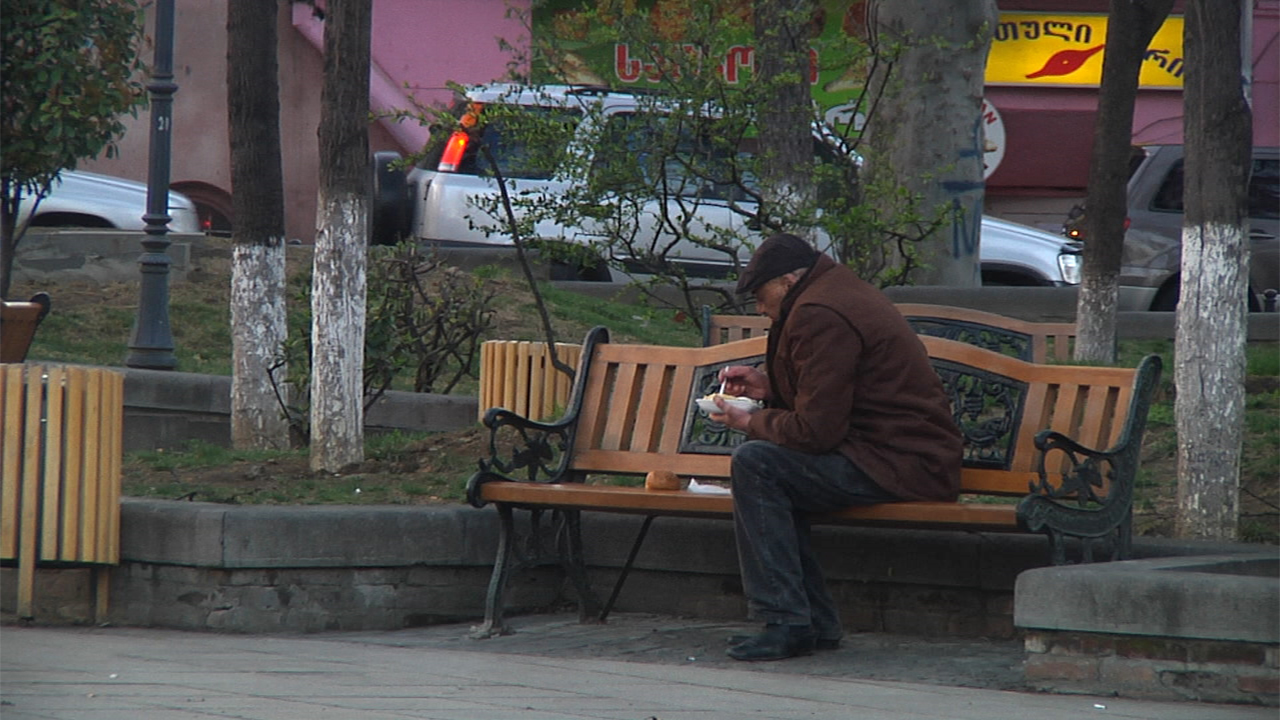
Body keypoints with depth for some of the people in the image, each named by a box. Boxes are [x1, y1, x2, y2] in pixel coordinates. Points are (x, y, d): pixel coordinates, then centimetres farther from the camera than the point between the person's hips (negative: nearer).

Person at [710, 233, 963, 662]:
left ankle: (787, 624, -17)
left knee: (755, 464, -18)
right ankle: (817, 622, 13)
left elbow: (816, 430, -18)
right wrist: (766, 388, 21)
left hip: (902, 466, -11)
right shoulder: (839, 292, 19)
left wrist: (751, 423, -2)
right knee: (767, 459, 18)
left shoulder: (819, 315, -16)